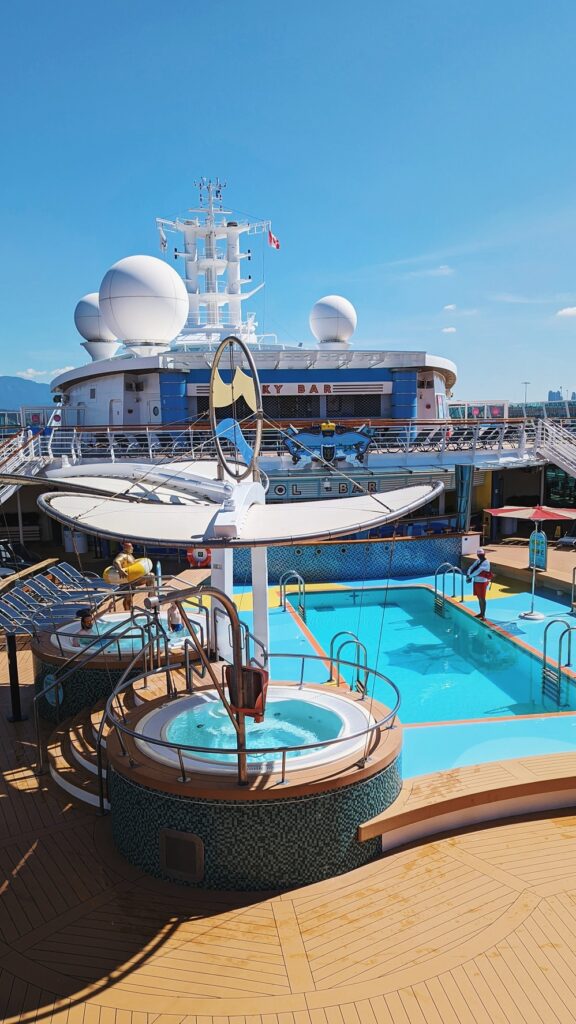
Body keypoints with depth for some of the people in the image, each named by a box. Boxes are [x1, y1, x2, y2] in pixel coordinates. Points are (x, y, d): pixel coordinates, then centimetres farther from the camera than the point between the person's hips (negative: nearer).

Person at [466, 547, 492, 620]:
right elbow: (471, 568, 5)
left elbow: (478, 571, -23)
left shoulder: (486, 562, -15)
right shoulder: (478, 561, 11)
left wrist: (469, 576, -20)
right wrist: (468, 575, -13)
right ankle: (481, 613, 28)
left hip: (482, 582, -8)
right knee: (479, 598, 16)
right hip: (476, 581, 8)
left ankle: (483, 615, -2)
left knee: (482, 599, -5)